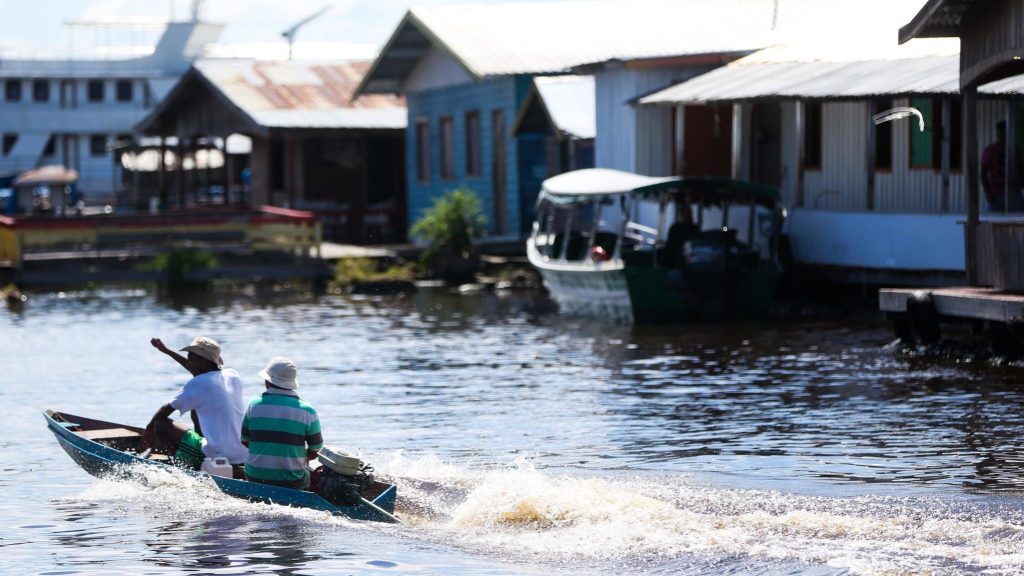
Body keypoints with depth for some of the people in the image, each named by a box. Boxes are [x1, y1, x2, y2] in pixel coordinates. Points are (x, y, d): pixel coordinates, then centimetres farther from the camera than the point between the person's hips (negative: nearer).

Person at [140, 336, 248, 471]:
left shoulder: (198, 384, -10)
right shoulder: (232, 376, 12)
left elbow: (166, 410, 1)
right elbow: (198, 370, 31)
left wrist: (148, 431, 19)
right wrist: (167, 351, 39)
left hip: (215, 457, -8)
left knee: (161, 424, 1)